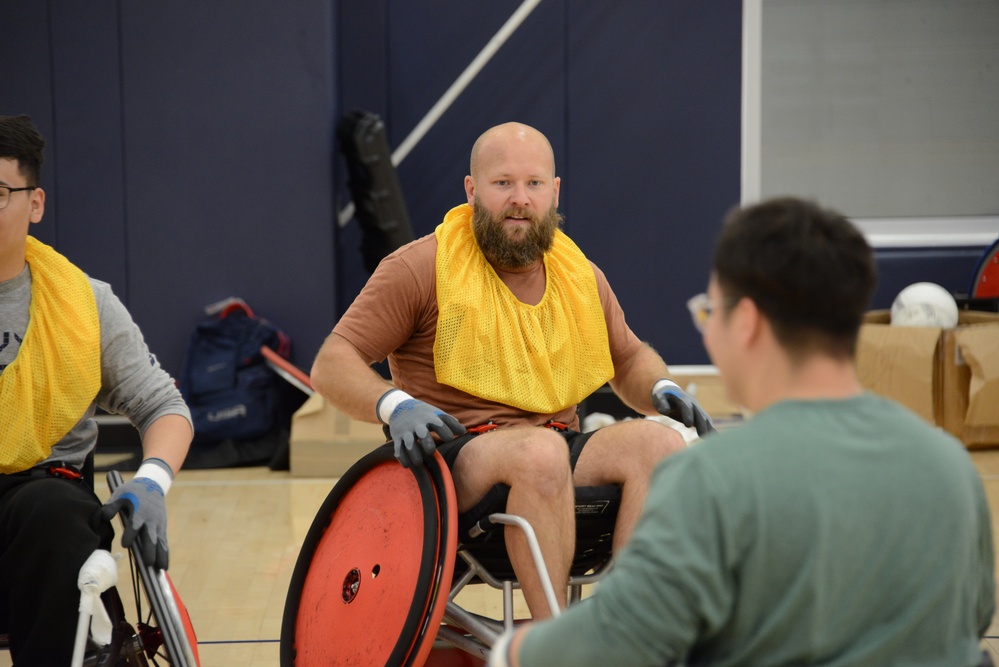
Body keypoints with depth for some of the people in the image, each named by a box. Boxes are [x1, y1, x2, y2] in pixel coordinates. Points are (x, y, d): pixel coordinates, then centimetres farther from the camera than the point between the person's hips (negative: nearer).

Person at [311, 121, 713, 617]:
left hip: (559, 451, 5)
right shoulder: (421, 268, -1)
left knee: (659, 442, -24)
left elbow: (629, 359, 31)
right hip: (456, 458, -5)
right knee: (540, 449, -37)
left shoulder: (579, 274, 15)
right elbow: (332, 366, -3)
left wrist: (662, 390, 6)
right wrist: (394, 405, -23)